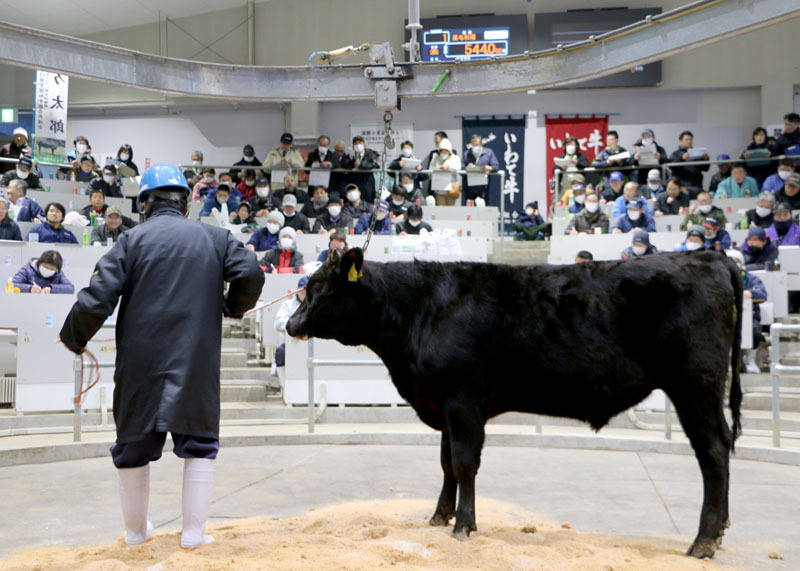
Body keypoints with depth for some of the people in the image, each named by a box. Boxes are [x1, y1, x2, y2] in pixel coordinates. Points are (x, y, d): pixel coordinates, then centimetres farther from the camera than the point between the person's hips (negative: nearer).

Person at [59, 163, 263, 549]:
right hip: (197, 363, 0)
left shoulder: (133, 240, 2)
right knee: (199, 444, 12)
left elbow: (96, 298, -6)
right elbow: (251, 275, -6)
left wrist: (73, 339, 9)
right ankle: (193, 533, 12)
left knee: (134, 445, 15)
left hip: (141, 363, 0)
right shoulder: (215, 237, 6)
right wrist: (232, 308, 13)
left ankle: (135, 531, 29)